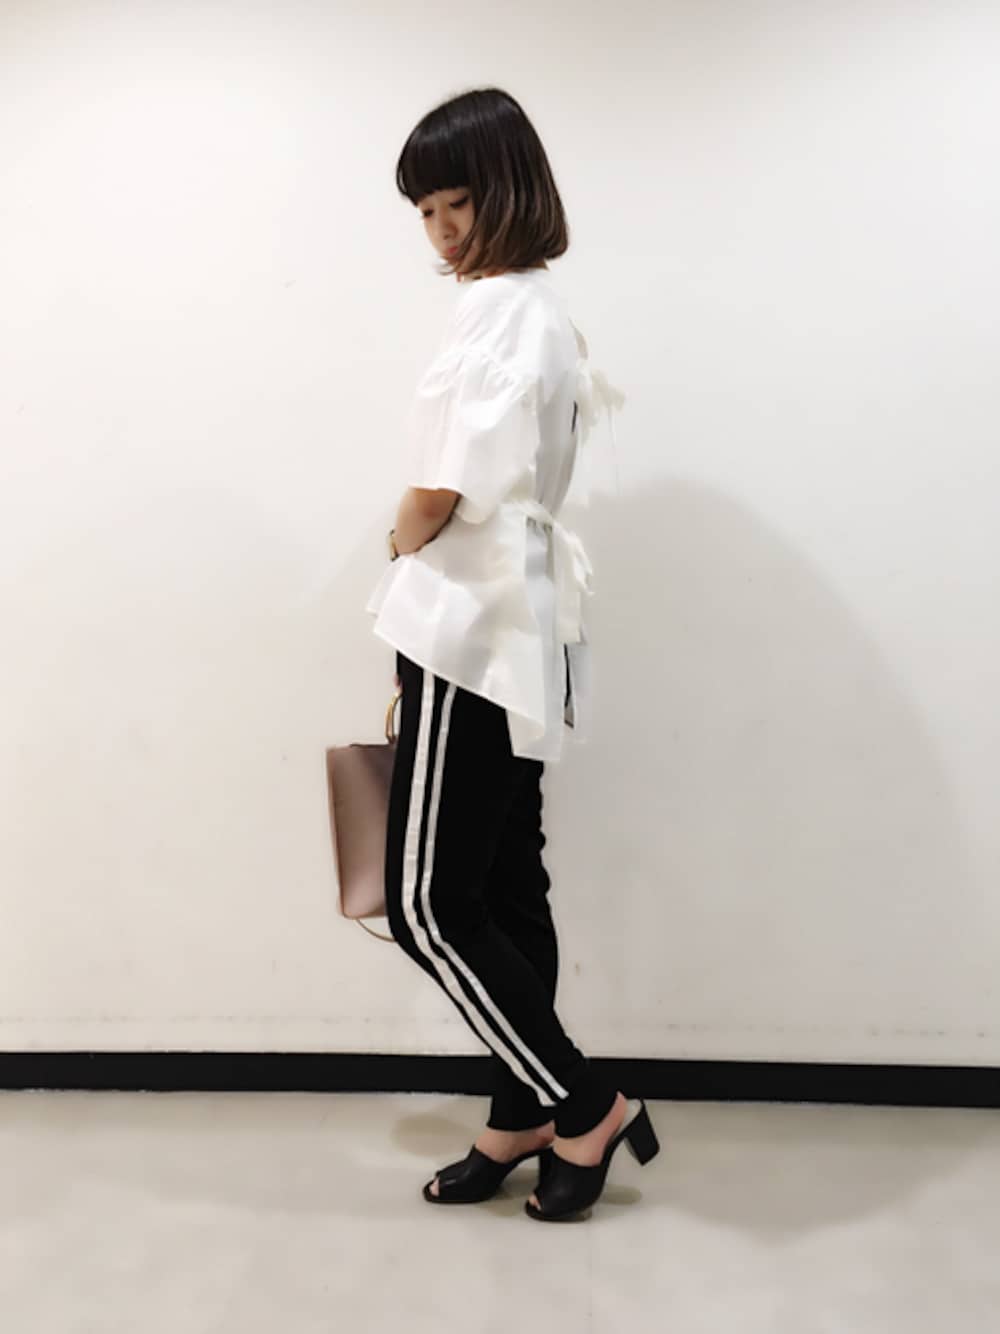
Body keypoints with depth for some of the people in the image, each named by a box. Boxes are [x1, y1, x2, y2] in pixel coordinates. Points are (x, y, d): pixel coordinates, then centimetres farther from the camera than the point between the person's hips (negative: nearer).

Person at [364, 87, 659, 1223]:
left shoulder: (499, 313, -14)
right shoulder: (539, 312, 17)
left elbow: (441, 497, -18)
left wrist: (404, 541, 3)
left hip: (474, 628, -10)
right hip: (513, 626, 10)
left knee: (427, 904, -2)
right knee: (505, 891, 13)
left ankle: (586, 1109, 10)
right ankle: (525, 1121, 25)